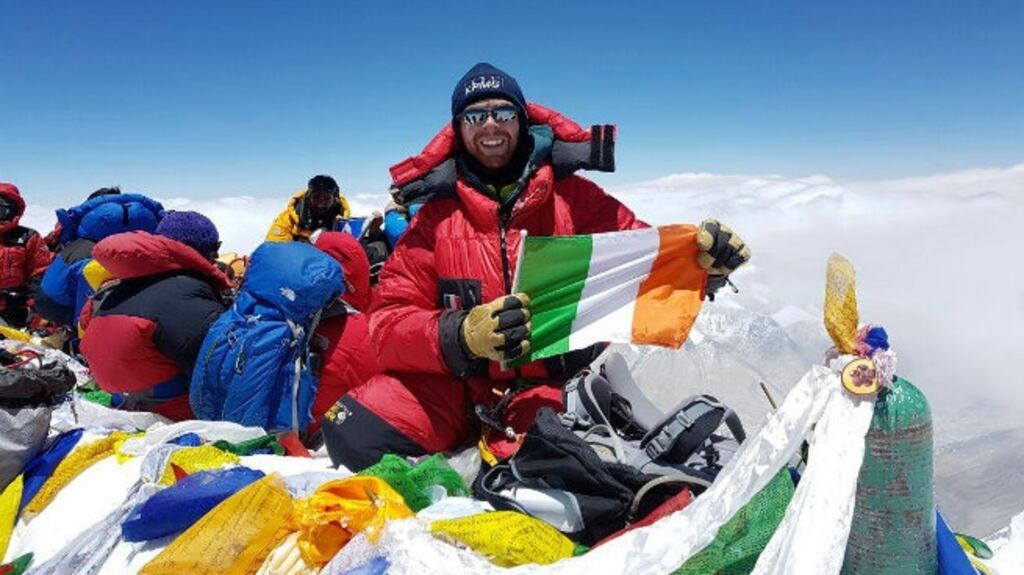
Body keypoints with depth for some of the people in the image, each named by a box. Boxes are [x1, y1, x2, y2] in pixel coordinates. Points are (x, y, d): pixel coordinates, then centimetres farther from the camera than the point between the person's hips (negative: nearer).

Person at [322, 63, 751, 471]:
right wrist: (461, 336, -25)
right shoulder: (437, 217, 1)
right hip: (457, 384, 2)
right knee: (353, 431, -20)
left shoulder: (574, 198, 1)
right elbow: (390, 321, -4)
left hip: (553, 384, -1)